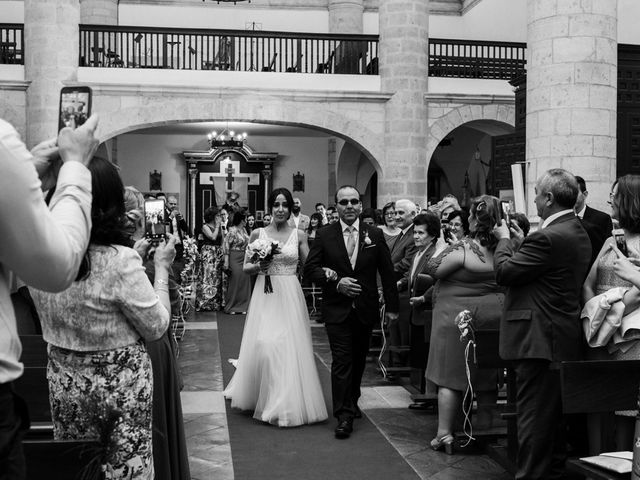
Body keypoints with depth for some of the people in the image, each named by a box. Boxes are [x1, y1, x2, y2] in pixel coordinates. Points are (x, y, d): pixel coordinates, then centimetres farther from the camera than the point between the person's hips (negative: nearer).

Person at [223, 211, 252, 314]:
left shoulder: (244, 230, 10)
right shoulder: (233, 231, -13)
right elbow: (226, 245, -13)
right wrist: (226, 262, -18)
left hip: (245, 259, 7)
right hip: (235, 259, -7)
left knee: (245, 281, 6)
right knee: (235, 282, -1)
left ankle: (243, 306, 15)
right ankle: (231, 307, 10)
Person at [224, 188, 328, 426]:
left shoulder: (299, 235, 4)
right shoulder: (258, 234, 4)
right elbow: (246, 268, 8)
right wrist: (259, 266, -13)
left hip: (290, 296, 0)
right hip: (265, 295, 0)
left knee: (290, 346, -1)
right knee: (263, 345, -6)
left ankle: (288, 402, 13)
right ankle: (261, 397, 14)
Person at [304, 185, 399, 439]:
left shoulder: (375, 235, 0)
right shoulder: (324, 235, -4)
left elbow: (387, 272, 4)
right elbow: (310, 268, -4)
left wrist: (391, 306, 3)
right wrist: (336, 281, -19)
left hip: (365, 310, 3)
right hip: (337, 310, -2)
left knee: (359, 360, 16)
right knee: (341, 361, -7)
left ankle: (352, 401, 37)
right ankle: (344, 416, -2)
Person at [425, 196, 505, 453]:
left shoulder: (463, 248, -20)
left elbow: (433, 269, -13)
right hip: (493, 314, 6)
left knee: (449, 375, 3)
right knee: (488, 374, 17)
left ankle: (444, 434, 6)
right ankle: (485, 428, 28)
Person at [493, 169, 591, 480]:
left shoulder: (548, 237, -20)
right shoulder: (578, 233, 12)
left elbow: (504, 272, -16)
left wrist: (504, 239, 0)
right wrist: (517, 241, 13)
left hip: (540, 339, -10)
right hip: (564, 339, 10)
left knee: (534, 415, -2)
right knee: (555, 415, 19)